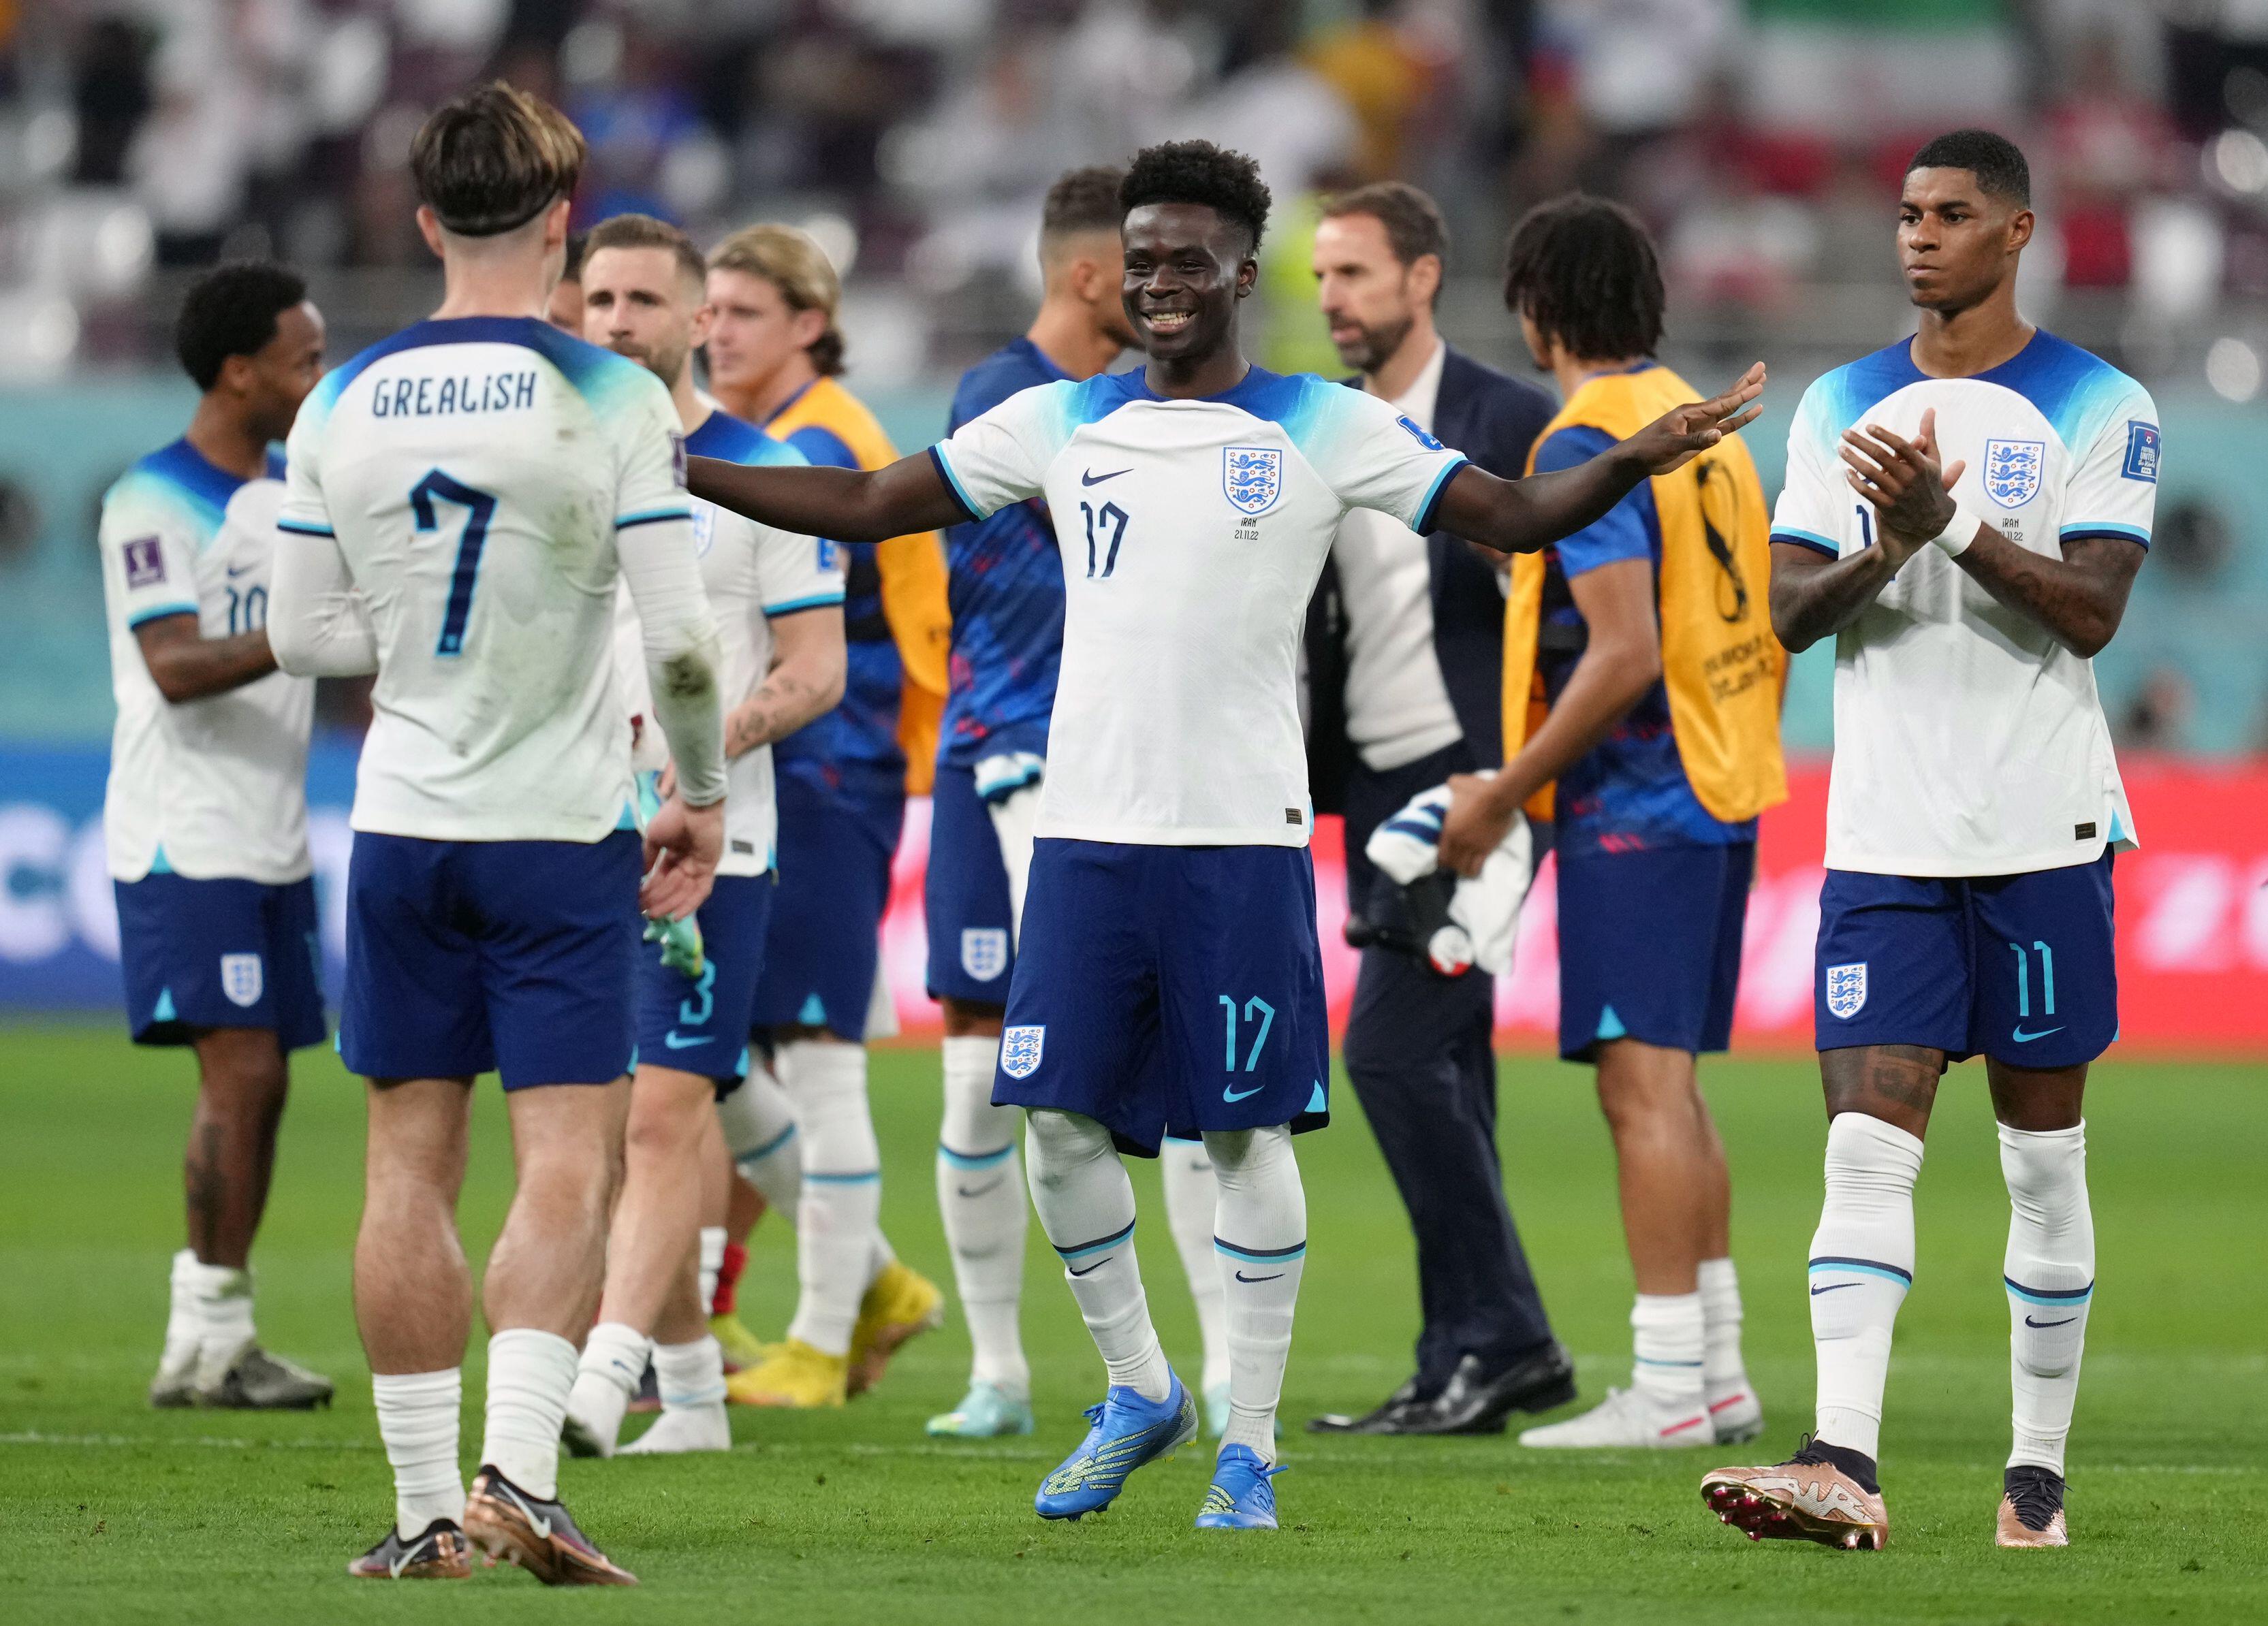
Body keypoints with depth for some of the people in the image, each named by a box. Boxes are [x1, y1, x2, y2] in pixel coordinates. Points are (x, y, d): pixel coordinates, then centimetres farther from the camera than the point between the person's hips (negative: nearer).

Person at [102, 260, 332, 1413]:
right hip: (186, 841, -8)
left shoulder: (291, 497, 14)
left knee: (258, 1083, 6)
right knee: (240, 1070, -14)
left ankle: (216, 1343, 10)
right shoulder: (152, 504, -12)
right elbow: (176, 668, -23)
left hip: (272, 842, 8)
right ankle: (205, 1337, -11)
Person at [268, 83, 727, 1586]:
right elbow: (680, 639, -11)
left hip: (402, 828, 3)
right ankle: (519, 1469, -18)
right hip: (562, 837, -3)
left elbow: (305, 634, 6)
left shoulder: (343, 404, 1)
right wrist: (701, 797, 3)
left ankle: (428, 1506, 7)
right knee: (568, 1157, -2)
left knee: (412, 1162, 7)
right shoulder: (613, 402, -10)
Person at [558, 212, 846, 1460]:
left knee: (663, 1112, -13)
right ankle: (691, 1390, 18)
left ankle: (605, 1372, -21)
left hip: (707, 842, -5)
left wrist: (707, 745, -19)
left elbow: (818, 667, -3)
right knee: (614, 1122, 8)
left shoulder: (761, 473, -1)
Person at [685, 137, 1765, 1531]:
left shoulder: (1325, 431, 2)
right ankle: (1140, 1390, 19)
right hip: (1087, 832, 3)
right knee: (1059, 1115, -1)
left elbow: (1513, 515, 0)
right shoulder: (1061, 424, 11)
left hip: (1244, 838, -3)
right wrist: (671, 468, 10)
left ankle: (1250, 1443, 7)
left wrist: (1632, 460, -18)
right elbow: (865, 505, 16)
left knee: (1247, 1130, -1)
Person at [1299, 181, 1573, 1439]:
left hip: (1470, 779, -7)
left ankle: (1500, 1336, -9)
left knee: (1392, 1048, -15)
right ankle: (1467, 1370, 11)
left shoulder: (1507, 424, -7)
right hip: (1378, 789, 7)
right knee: (1441, 1071, 8)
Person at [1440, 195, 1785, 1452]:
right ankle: (1718, 1370, 18)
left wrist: (1504, 795, -16)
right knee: (1669, 1091, 15)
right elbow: (1758, 619, 18)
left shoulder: (1590, 443, -14)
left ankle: (1668, 1385, -9)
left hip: (1635, 807, -9)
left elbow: (1625, 653, -22)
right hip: (1716, 795, 9)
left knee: (1643, 1089, -8)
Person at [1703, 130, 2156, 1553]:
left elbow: (2091, 613, -11)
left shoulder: (2099, 410, -2)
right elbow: (1788, 614, 5)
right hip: (1885, 837, 3)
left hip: (2041, 836, -3)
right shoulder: (1843, 408, 11)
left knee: (2044, 1159, 4)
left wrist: (1952, 526, -21)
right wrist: (1884, 549, -14)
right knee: (1867, 1149, -9)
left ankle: (2041, 1471, 11)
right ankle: (1845, 1466, -19)